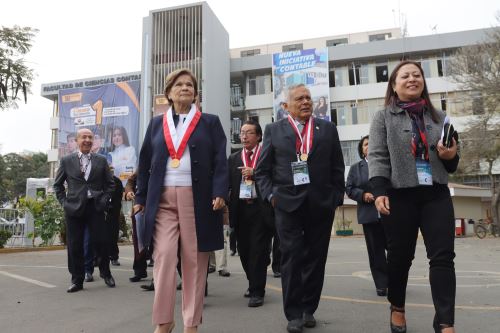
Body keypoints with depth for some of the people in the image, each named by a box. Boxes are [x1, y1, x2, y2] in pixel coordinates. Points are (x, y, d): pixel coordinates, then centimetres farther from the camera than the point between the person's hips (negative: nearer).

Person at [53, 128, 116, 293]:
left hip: (96, 207, 0)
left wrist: (104, 200, 1)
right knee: (75, 246, 4)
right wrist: (64, 202, 3)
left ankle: (105, 273, 22)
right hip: (74, 208, 0)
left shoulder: (101, 160, 8)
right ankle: (77, 280, 16)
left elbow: (110, 184, 13)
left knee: (100, 242, 0)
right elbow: (58, 185, 14)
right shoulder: (66, 161, 7)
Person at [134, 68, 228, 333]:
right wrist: (141, 198, 8)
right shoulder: (156, 124, 15)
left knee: (194, 261, 2)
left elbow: (220, 160, 0)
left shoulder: (210, 122, 9)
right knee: (163, 257, -6)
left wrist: (219, 193, -13)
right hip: (163, 199, 2)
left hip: (198, 199, -1)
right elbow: (145, 163, 13)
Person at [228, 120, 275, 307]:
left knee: (258, 251, -3)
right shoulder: (233, 159, 15)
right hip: (240, 209, 4)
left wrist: (254, 173, -15)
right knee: (244, 251, 11)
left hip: (261, 209, -4)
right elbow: (228, 183, 8)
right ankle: (255, 286, 30)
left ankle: (256, 292, 7)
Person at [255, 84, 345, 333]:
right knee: (292, 259, 0)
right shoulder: (273, 130, 8)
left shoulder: (327, 128, 11)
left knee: (316, 258, 8)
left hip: (321, 204, 2)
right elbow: (262, 170, 6)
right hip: (287, 203, -1)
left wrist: (336, 197, 2)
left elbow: (337, 168, 9)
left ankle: (309, 309, 23)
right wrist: (271, 195, -4)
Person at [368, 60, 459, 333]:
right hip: (399, 196, -3)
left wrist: (451, 156, -3)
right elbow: (377, 157, -5)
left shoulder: (438, 116, 16)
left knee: (443, 256, -5)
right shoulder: (383, 118, 5)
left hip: (436, 195, 3)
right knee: (400, 256, 7)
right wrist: (379, 191, -18)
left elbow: (451, 164, 21)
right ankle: (397, 308, 29)